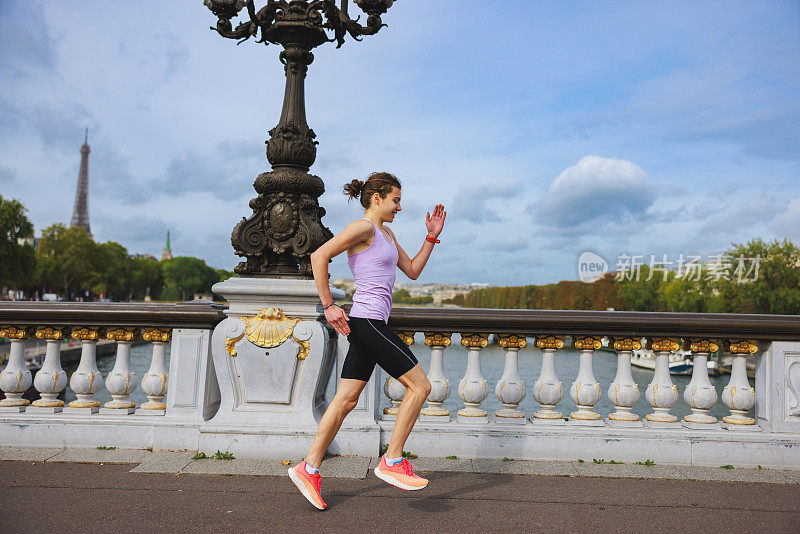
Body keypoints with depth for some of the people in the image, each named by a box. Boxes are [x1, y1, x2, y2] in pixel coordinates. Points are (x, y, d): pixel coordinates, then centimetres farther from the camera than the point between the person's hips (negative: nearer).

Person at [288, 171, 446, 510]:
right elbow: (319, 256, -17)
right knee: (419, 386, -3)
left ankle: (308, 469, 14)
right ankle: (391, 461, 4)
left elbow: (412, 271, 24)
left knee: (346, 400, 9)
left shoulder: (386, 234, 20)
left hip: (369, 324, 9)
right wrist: (329, 306, -17)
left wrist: (431, 237, 16)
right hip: (367, 321, -9)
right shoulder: (363, 228, -9)